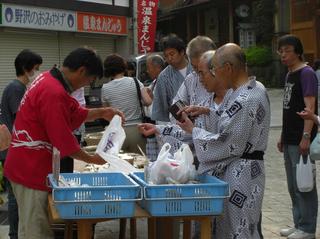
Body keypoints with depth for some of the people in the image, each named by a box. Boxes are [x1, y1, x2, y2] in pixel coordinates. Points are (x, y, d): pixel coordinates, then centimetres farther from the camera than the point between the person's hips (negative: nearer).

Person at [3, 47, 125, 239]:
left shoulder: (49, 79, 7)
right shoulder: (54, 94, -25)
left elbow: (76, 113, 20)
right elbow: (64, 142, -21)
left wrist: (102, 113, 9)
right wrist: (92, 159, -7)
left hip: (29, 166, 10)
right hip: (32, 170, -10)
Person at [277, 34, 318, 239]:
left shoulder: (306, 73, -11)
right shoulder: (290, 75, 15)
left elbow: (310, 107, -18)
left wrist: (306, 136, -25)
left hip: (301, 141, -9)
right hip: (290, 140, 9)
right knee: (293, 186, 15)